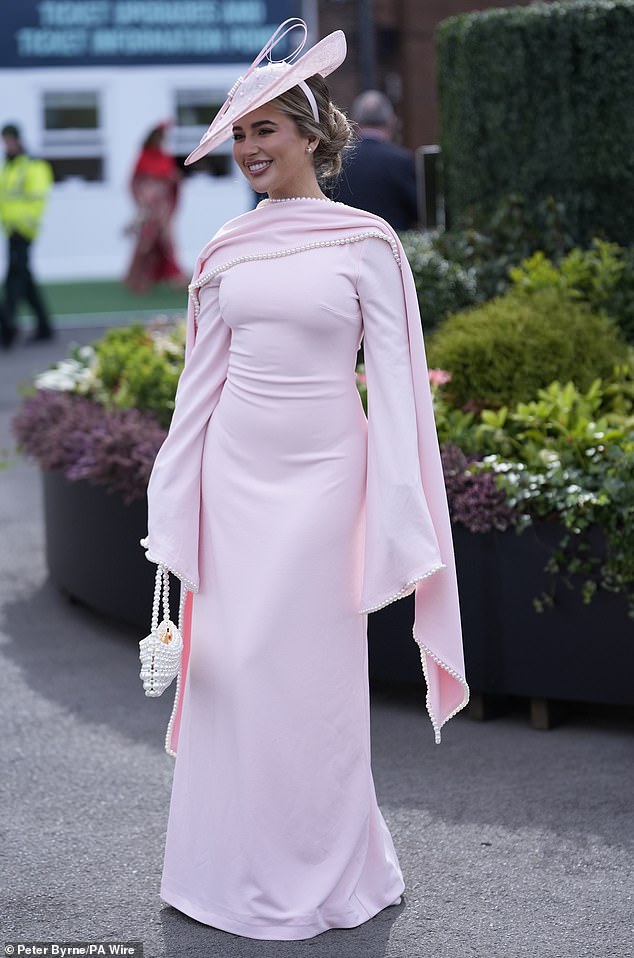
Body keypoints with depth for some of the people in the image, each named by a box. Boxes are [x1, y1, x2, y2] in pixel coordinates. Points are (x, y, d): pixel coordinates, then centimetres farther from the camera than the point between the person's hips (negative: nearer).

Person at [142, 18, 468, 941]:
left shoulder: (367, 243, -5)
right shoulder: (225, 252, 6)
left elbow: (396, 381, -6)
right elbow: (202, 381, 10)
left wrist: (396, 515, -11)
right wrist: (172, 503, 10)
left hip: (323, 472, -4)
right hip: (235, 473, 4)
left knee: (311, 671, 1)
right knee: (234, 666, 7)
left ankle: (321, 874, 18)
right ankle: (236, 869, 21)